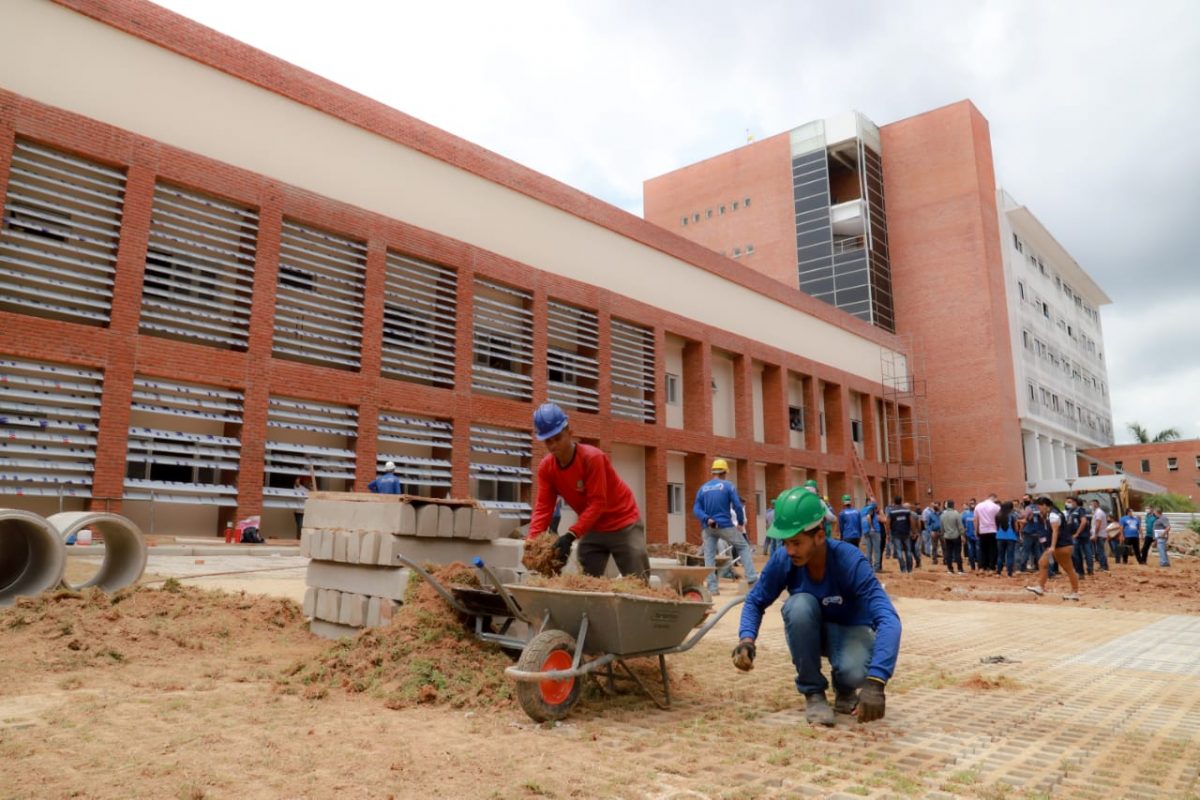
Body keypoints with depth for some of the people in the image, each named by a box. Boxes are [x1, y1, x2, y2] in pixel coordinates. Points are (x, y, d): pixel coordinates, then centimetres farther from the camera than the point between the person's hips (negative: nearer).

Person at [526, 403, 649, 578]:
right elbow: (543, 507, -12)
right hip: (592, 529, 6)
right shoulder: (546, 467, -8)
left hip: (623, 525, -5)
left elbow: (597, 503, -28)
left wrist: (570, 535, -37)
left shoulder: (592, 457, -25)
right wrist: (531, 541, -27)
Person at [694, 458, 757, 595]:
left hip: (708, 527, 3)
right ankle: (752, 579, 5)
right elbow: (738, 506, -6)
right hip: (725, 525, -3)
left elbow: (696, 509, 0)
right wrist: (741, 523, 7)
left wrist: (707, 519, -11)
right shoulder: (728, 486, -1)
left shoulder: (702, 489, 10)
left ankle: (712, 587, -1)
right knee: (743, 547, 12)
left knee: (709, 556, 4)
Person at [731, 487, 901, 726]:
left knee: (854, 672, -37)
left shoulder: (851, 562, -33)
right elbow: (755, 601, -9)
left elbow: (888, 619, -42)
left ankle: (844, 690, 3)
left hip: (850, 629, -2)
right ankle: (813, 692, -12)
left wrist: (874, 681, -56)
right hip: (809, 632, 3)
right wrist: (747, 638, -32)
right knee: (800, 604, -33)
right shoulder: (782, 560, -23)